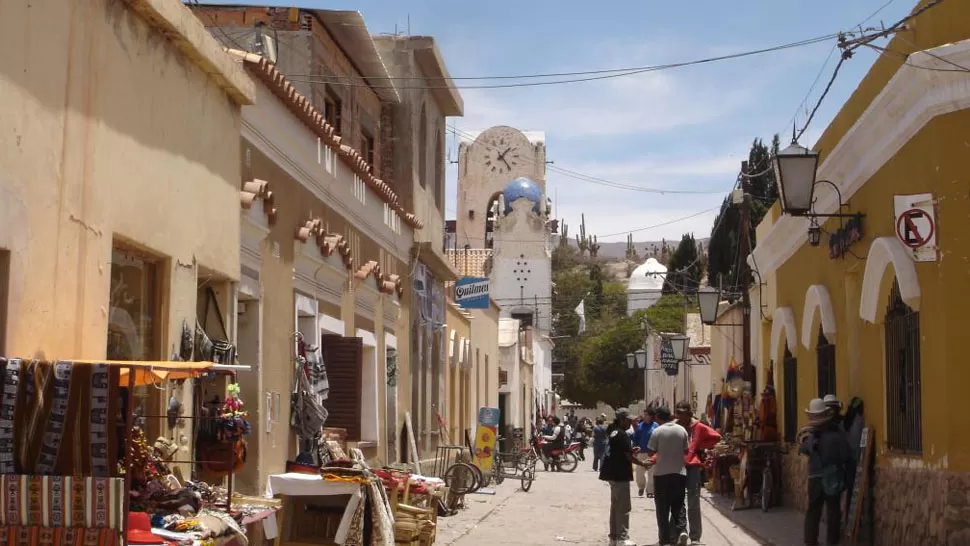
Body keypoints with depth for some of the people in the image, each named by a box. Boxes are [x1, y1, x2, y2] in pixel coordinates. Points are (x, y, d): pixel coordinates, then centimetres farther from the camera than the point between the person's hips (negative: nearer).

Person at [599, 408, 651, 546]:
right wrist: (643, 464, -4)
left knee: (615, 505, 15)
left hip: (612, 473, 10)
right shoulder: (622, 435, -17)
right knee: (623, 508, -5)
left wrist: (631, 449, 10)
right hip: (620, 474, -10)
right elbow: (629, 456, -17)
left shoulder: (612, 432, 12)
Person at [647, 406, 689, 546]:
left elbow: (651, 451, -7)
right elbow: (686, 450, 5)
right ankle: (681, 530, -10)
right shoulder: (682, 430, 0)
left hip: (661, 473, -3)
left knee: (662, 507, 7)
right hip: (679, 472, 3)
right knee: (678, 505, 12)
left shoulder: (657, 431, -10)